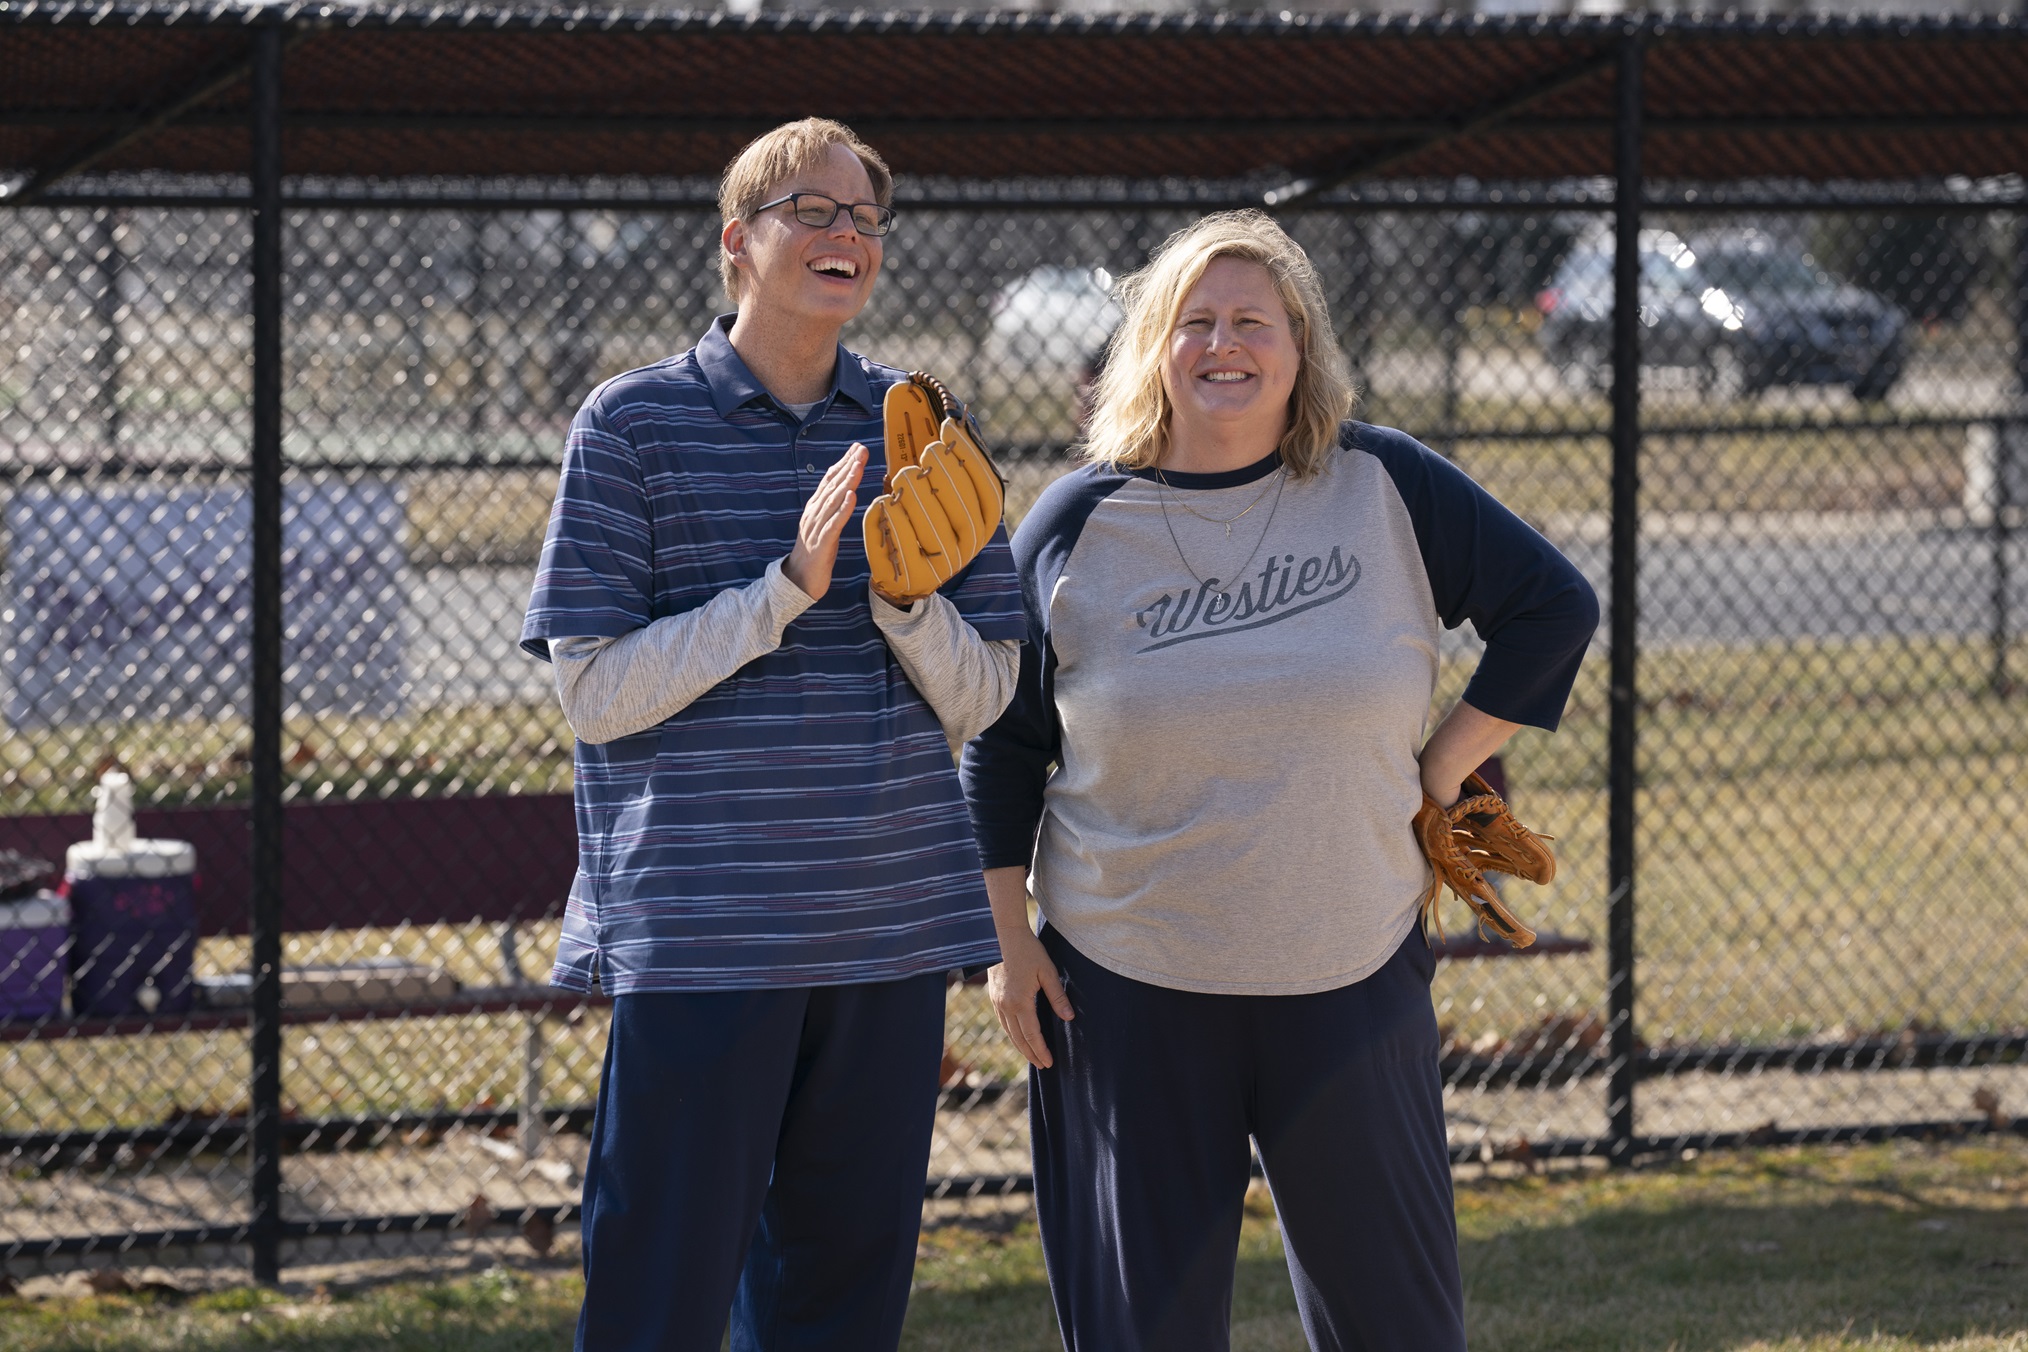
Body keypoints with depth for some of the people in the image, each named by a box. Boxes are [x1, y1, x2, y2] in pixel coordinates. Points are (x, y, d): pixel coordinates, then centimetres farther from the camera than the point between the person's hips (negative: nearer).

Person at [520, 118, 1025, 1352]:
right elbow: (596, 693, -8)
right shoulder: (634, 422, -1)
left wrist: (904, 593, -13)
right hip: (699, 928, -4)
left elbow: (981, 702, 7)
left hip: (892, 926, 4)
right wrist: (786, 590, -17)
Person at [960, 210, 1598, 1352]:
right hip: (1129, 988, 0)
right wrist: (1011, 946, 3)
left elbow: (1553, 605, 6)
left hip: (1351, 975, 0)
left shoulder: (1383, 486, -1)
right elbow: (1002, 746, 7)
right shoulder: (1081, 526, 0)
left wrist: (1444, 768, 2)